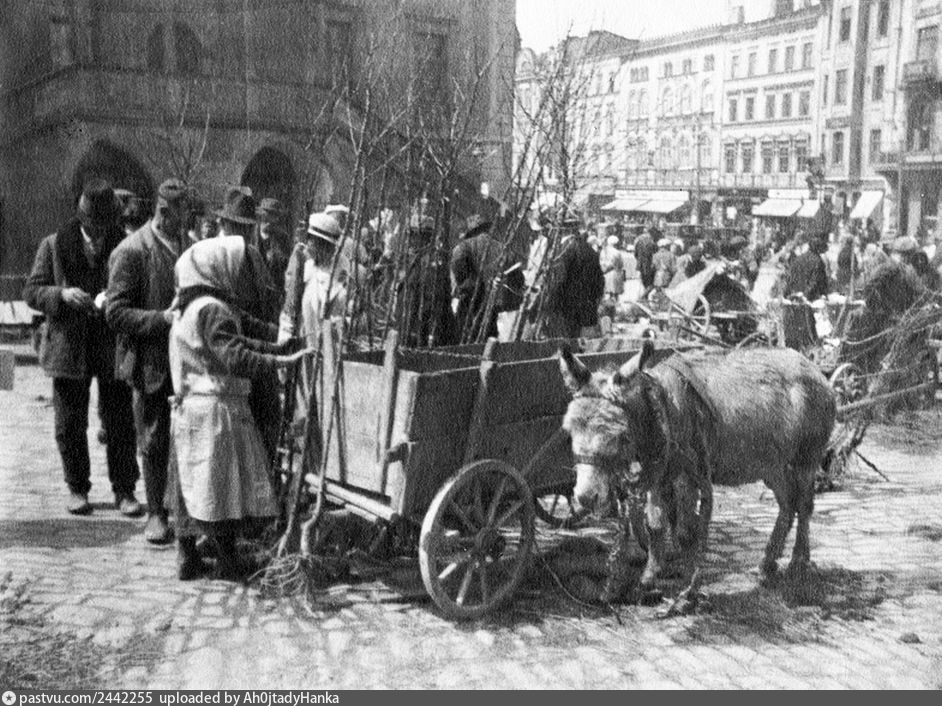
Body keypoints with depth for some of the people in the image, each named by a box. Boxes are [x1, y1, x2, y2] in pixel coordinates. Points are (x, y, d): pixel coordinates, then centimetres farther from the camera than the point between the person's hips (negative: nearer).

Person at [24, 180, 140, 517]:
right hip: (68, 347, 1)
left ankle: (124, 489, 13)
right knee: (70, 425, 9)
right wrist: (62, 294, -18)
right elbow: (31, 292, 2)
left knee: (120, 424, 2)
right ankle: (77, 488, 24)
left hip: (114, 348, -1)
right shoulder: (54, 245, 3)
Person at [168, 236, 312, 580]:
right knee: (221, 485, -1)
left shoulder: (189, 306, 16)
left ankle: (187, 556, 20)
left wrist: (279, 349, 14)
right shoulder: (212, 310, -17)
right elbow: (235, 358, -26)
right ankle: (229, 561, 9)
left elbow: (238, 343, 18)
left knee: (192, 482, 13)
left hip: (189, 408, 10)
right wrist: (282, 362, -26)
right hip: (216, 409, -10)